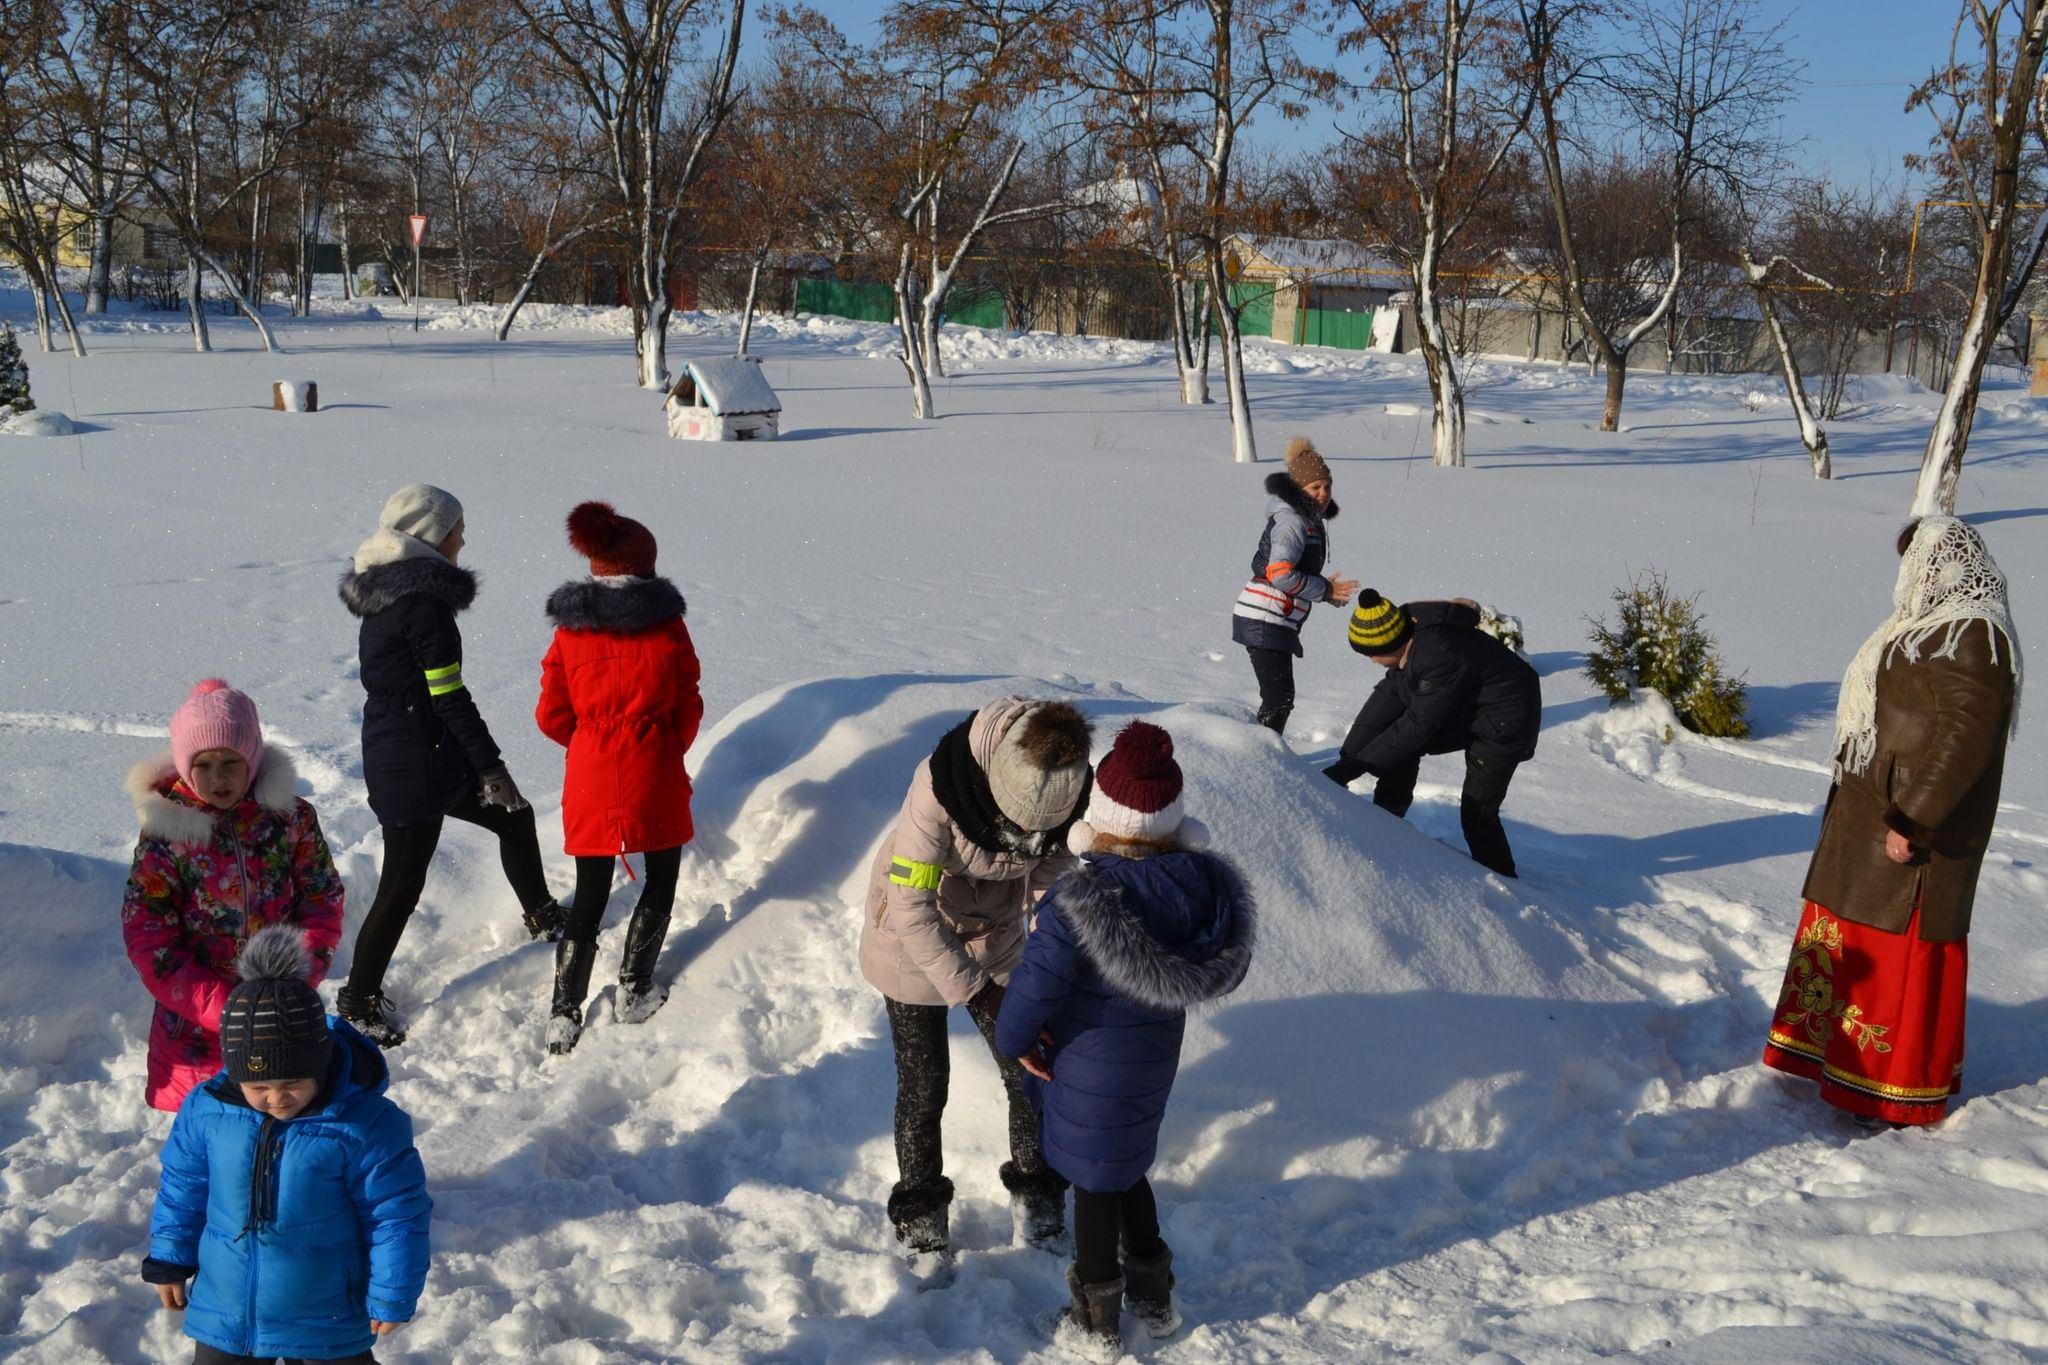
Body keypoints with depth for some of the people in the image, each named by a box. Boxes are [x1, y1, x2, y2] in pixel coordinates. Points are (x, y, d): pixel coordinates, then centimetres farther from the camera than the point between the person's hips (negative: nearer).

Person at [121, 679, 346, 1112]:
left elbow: (323, 899, -1)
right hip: (195, 1023, -1)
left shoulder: (292, 816, -4)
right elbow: (146, 939, -10)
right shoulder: (166, 833, -9)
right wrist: (221, 1007, -17)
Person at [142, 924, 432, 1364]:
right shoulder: (206, 1109, -12)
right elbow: (182, 1188, 6)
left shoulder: (363, 1122, -23)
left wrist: (393, 1294, -12)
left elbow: (396, 1214, -15)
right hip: (224, 1310, 4)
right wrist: (169, 1259, 12)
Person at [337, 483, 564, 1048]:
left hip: (389, 748, 10)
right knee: (402, 885, 2)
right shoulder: (425, 601, -21)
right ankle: (358, 1001, 14)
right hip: (418, 764, -10)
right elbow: (449, 697, -22)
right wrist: (490, 765, -15)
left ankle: (542, 918, 40)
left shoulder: (383, 594, 8)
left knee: (513, 816, 22)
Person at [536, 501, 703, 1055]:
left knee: (589, 897, 13)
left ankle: (564, 1013, 12)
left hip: (590, 781, 2)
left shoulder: (570, 631, -2)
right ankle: (634, 989, 23)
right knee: (661, 881, 19)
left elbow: (552, 716, 0)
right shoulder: (668, 626, -8)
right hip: (656, 781, -2)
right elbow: (688, 709, -2)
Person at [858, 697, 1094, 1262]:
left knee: (1030, 1075, 10)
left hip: (995, 941, 4)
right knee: (924, 1089, 6)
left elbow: (1049, 888, -8)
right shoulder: (942, 786, -37)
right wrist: (976, 989, -32)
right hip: (914, 945, -4)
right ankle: (919, 1210, 31)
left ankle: (1035, 1188, 36)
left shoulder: (1068, 790, -23)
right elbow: (911, 908, -32)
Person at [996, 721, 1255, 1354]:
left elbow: (1035, 987, -26)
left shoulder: (1078, 902, -33)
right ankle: (1154, 1294, 44)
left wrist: (1015, 1037, -6)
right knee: (1126, 1168, 29)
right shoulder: (1205, 884, -17)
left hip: (1091, 1072, -5)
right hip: (1156, 1058, 5)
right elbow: (1230, 968, -2)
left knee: (1094, 1183, 17)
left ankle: (1098, 1315, 37)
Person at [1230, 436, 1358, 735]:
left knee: (1279, 698, 19)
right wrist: (1326, 590, -18)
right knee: (1279, 698, -11)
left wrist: (1328, 590, 5)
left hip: (1277, 621, 10)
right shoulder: (1292, 522, -17)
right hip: (1266, 621, -10)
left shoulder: (1312, 521, 15)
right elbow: (1281, 574, -26)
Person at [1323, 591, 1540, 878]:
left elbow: (1417, 726, -32)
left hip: (1503, 724, -9)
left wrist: (1351, 769, -27)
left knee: (1477, 816, -10)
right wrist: (1346, 757, -12)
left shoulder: (1442, 658, -38)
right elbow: (1388, 695, -7)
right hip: (1462, 711, 9)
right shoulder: (1409, 631, -12)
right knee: (1398, 740, 0)